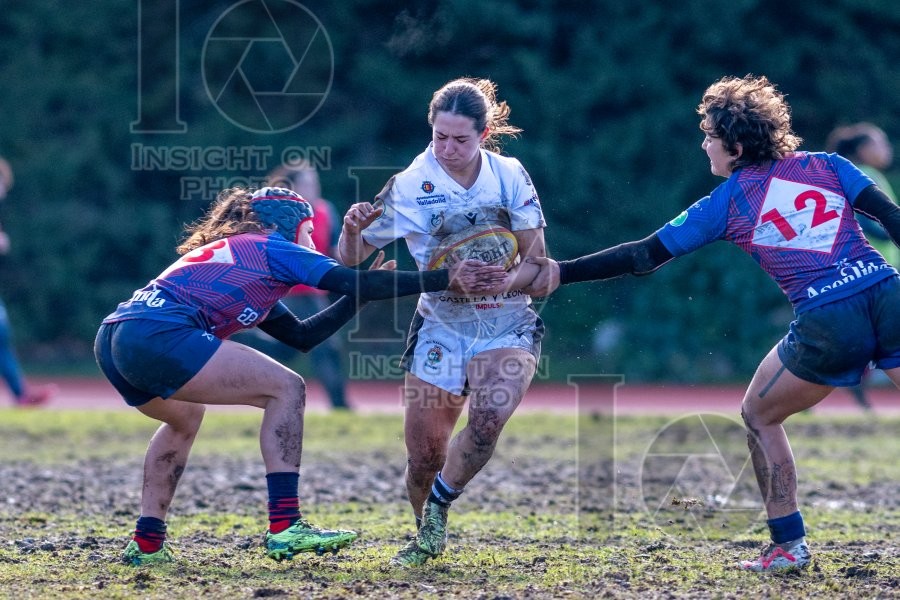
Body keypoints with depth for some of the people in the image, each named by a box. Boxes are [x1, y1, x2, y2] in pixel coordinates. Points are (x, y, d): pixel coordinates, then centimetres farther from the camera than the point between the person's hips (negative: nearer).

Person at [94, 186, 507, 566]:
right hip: (158, 335, -9)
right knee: (285, 389, -2)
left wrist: (363, 291, 36)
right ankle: (285, 528, -9)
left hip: (111, 339, 9)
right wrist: (446, 279, 5)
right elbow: (355, 283, 2)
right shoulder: (271, 248, 10)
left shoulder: (236, 255, 34)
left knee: (185, 418, 36)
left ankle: (146, 544, 27)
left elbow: (302, 336, 35)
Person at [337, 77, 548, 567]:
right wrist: (353, 229, -26)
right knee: (424, 453, -3)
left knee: (487, 418, -27)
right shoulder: (409, 186, -8)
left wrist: (502, 281, -25)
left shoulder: (510, 176, -5)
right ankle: (428, 537, 26)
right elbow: (349, 259, -3)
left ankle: (437, 507, -4)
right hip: (440, 328, 0)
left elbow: (537, 262, -4)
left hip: (507, 326, 0)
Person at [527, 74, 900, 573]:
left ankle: (789, 544, 20)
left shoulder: (725, 203, 10)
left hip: (826, 325, -2)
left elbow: (643, 256, 12)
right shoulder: (827, 166, 16)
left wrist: (562, 272, 19)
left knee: (759, 415, 22)